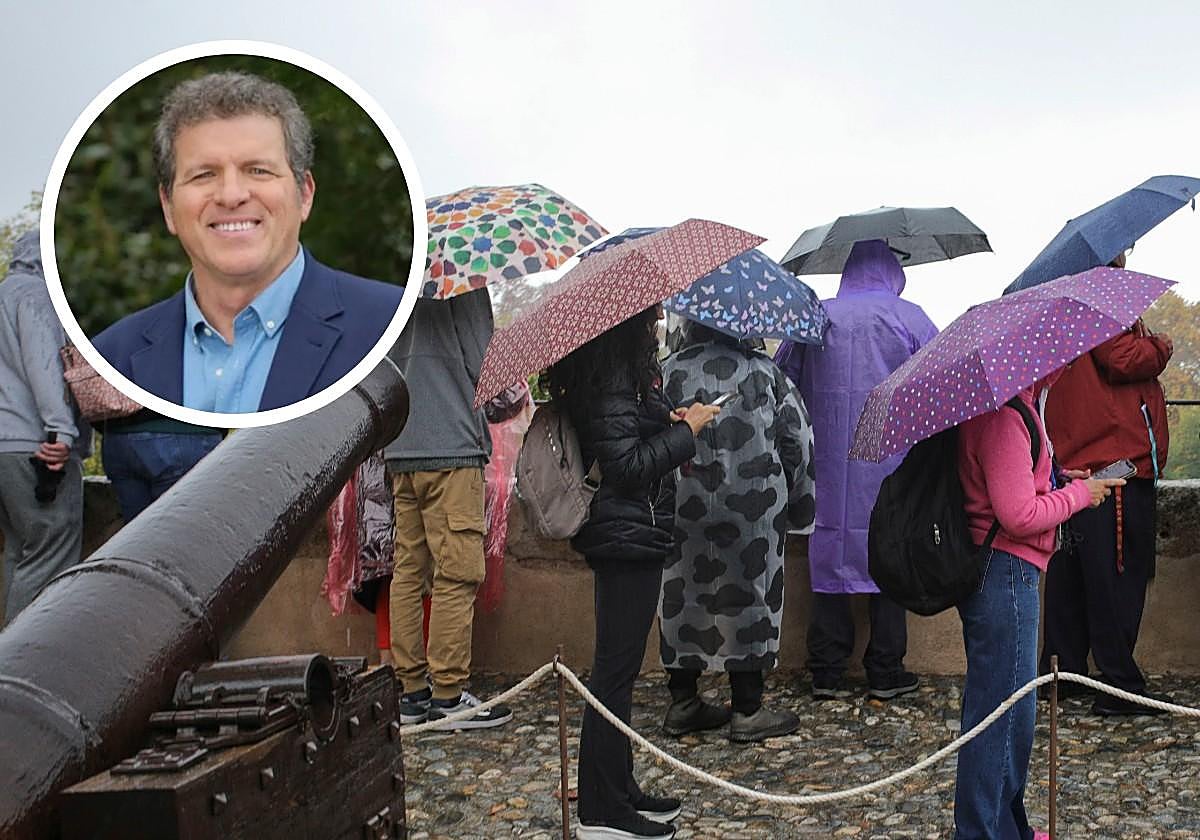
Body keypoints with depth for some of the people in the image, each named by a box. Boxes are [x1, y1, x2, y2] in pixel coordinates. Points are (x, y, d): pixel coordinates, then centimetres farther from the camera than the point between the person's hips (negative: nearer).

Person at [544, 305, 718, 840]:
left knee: (618, 667, 16)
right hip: (628, 538, -11)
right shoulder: (613, 383, -18)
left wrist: (667, 422, 7)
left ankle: (618, 793, 27)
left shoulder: (616, 373, 14)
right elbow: (628, 465, -21)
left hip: (627, 537, 11)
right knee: (615, 671, -5)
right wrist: (685, 429, -12)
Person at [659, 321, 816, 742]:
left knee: (683, 595, 11)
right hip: (753, 506, -2)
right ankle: (747, 710, 10)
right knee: (748, 595, 6)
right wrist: (797, 504, 13)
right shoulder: (766, 372, 0)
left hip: (683, 508, 2)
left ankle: (682, 703, 19)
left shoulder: (667, 372, 2)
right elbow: (798, 441, 2)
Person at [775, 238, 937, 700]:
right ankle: (885, 673, 11)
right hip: (892, 466, -2)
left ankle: (826, 672, 9)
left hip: (829, 466, 2)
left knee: (829, 560, 6)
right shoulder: (910, 319, -2)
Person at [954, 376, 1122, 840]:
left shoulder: (996, 405, 12)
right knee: (1006, 709, -2)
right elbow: (1019, 515, -23)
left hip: (995, 570, 11)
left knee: (1000, 704, 20)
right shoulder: (1005, 416, -21)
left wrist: (1053, 479, 9)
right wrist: (1080, 492, -9)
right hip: (1006, 571, -11)